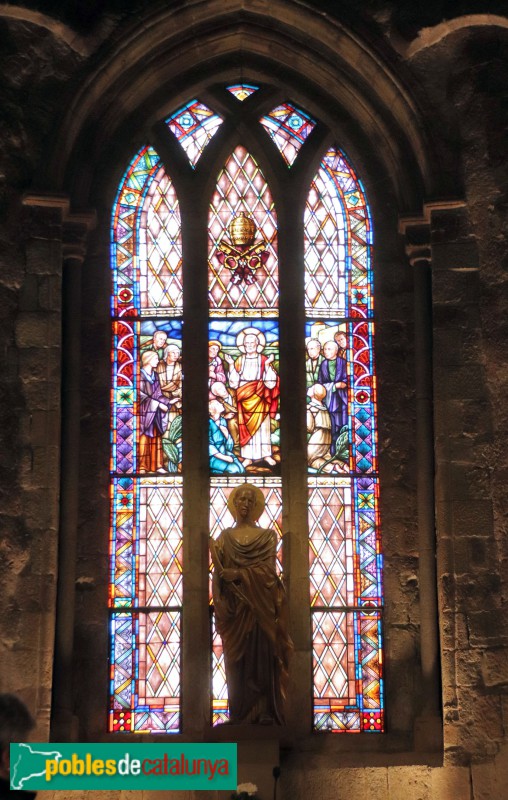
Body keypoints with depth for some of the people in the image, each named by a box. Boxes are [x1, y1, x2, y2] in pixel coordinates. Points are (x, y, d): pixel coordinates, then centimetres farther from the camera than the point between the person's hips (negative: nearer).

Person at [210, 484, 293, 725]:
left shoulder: (267, 536, 7)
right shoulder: (225, 537, 11)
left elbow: (268, 570, -6)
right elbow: (219, 574, 4)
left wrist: (239, 574, -16)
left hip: (260, 608, -1)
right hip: (235, 608, 1)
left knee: (262, 657, -3)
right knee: (237, 659, 1)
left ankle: (265, 712, -1)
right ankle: (240, 713, 6)